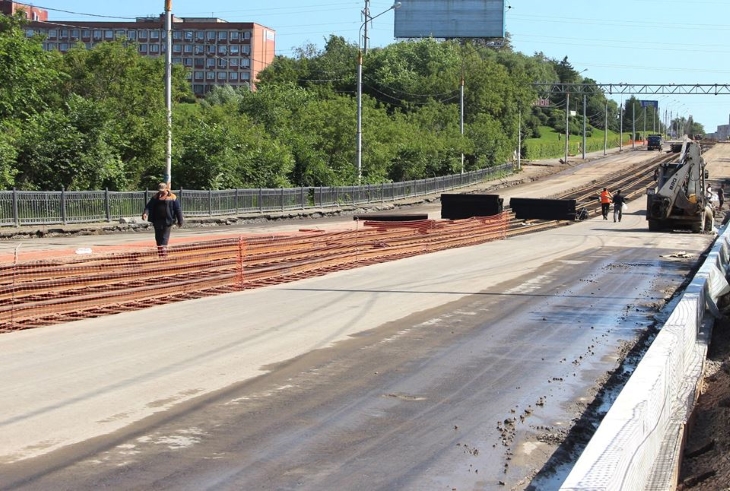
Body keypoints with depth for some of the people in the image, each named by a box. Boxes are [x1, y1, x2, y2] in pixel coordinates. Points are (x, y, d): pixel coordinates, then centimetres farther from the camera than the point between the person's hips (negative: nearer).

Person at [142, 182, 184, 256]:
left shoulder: (172, 197, -2)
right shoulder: (156, 197, 9)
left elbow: (178, 209, 0)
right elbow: (149, 206, 1)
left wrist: (180, 221, -1)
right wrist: (145, 213, -19)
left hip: (167, 221, -5)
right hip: (157, 221, 5)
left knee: (164, 238, -8)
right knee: (158, 238, 11)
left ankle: (163, 254, -12)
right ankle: (160, 254, 22)